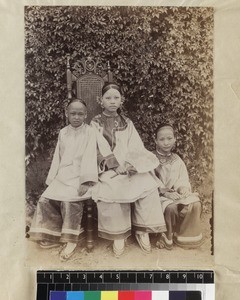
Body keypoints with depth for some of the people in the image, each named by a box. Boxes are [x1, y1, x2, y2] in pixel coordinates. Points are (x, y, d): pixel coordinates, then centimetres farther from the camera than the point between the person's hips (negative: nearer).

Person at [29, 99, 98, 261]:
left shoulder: (90, 132, -2)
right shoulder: (63, 133, 14)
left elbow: (89, 156, -11)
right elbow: (58, 157, 16)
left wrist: (86, 182, -20)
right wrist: (52, 179, 11)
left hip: (80, 175, -5)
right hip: (63, 176, 6)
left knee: (70, 200, -28)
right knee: (45, 200, -8)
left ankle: (71, 240, -11)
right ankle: (54, 235, 9)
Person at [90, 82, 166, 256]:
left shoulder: (127, 123, 18)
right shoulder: (95, 124, 9)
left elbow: (137, 149, 6)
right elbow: (99, 151, -2)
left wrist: (129, 164, -15)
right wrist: (117, 166, -18)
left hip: (130, 168, 3)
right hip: (108, 169, -2)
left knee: (147, 184, -27)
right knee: (110, 190, -34)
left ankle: (142, 230, -12)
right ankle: (118, 235, -17)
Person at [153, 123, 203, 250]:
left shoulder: (177, 160, 12)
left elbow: (183, 179, 9)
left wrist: (183, 188, -15)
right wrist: (165, 192, -22)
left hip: (176, 193, 5)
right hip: (159, 195, -4)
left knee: (195, 204, -19)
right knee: (171, 207, -33)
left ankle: (186, 236, 0)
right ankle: (167, 238, -7)